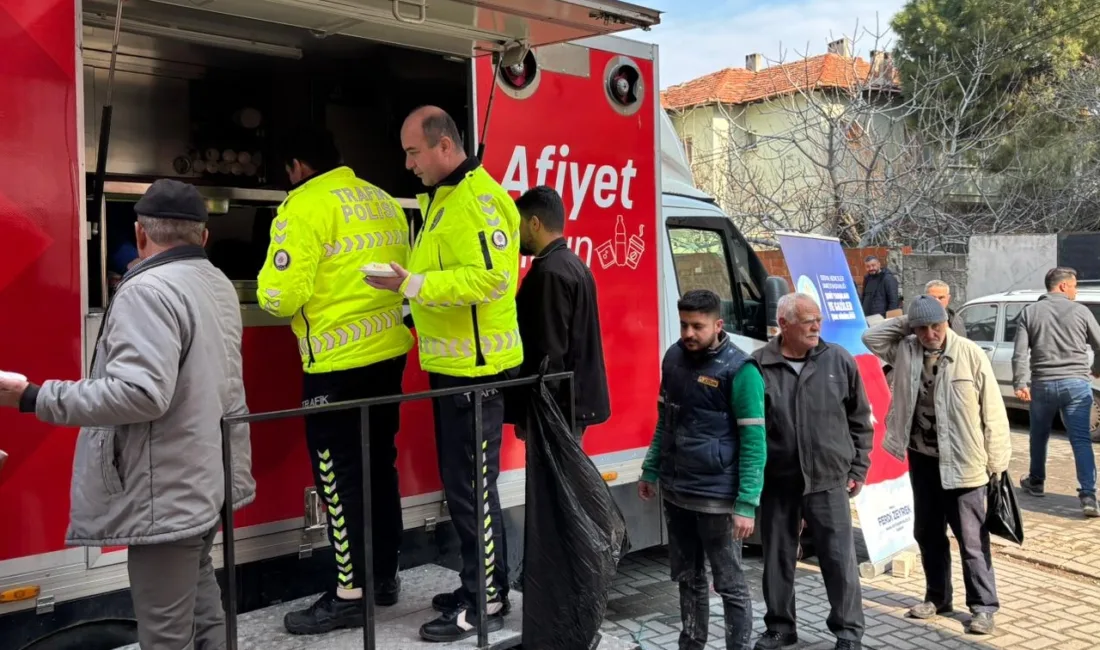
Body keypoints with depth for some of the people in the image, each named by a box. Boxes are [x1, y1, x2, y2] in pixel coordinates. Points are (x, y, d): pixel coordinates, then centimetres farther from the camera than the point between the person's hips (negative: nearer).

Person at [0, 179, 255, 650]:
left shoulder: (147, 290, -18)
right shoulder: (219, 285, 10)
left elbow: (140, 393, -27)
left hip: (167, 494, -9)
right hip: (208, 478, 9)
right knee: (199, 607, 22)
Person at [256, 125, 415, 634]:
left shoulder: (305, 207, -11)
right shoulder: (384, 202, 11)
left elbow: (281, 296, -16)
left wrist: (269, 289, 5)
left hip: (338, 361, -8)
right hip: (388, 350, 8)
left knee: (340, 474, 2)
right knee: (379, 464, 16)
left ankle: (350, 593, 10)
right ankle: (385, 575, 28)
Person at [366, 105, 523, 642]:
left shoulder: (476, 199, -16)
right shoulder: (443, 198, 16)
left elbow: (490, 277, -26)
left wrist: (413, 285, -24)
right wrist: (413, 291, 9)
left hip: (474, 366, -10)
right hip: (452, 362, 10)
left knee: (471, 486, -2)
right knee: (461, 482, 16)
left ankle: (488, 602, 11)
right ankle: (477, 585, 29)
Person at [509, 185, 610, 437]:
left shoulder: (550, 273, -17)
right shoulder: (573, 265, 14)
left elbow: (549, 353, -22)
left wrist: (529, 414, -17)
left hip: (555, 407, -10)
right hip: (576, 402, 10)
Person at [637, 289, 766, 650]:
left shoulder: (739, 370, -14)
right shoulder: (673, 357, 4)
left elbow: (754, 442, -14)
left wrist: (747, 504, -18)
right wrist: (650, 470, 14)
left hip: (716, 496, -6)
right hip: (675, 491, 6)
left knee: (730, 583, 6)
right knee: (687, 577, 19)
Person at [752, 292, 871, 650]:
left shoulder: (839, 361, -1)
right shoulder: (757, 366, -7)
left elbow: (859, 419, 7)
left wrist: (858, 468, 6)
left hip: (828, 480, 0)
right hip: (776, 481, 0)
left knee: (839, 558, 6)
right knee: (777, 558, 12)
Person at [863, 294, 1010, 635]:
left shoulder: (970, 354, -12)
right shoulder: (906, 350, 1)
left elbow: (992, 410, -9)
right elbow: (871, 337, 5)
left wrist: (997, 461, -9)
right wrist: (905, 323, -4)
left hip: (963, 462, -5)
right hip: (922, 458, 5)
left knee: (971, 539, 1)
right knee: (927, 532, 16)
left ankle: (983, 606, 13)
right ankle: (937, 597, 30)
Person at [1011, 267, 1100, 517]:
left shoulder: (1030, 312, 4)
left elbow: (1020, 353, -5)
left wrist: (1020, 383, -8)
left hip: (1042, 384, 1)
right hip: (1076, 383, -1)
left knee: (1039, 436, 19)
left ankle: (1036, 482, 34)